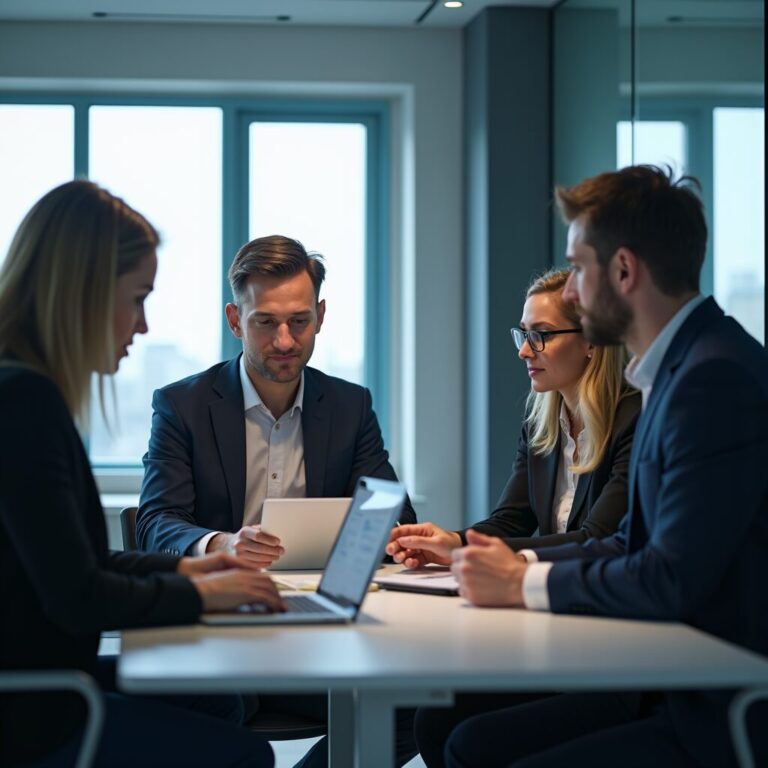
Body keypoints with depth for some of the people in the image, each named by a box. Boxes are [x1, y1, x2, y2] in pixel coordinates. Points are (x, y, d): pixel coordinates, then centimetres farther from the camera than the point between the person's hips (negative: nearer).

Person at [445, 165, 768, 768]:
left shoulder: (718, 378, -20)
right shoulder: (681, 366, 13)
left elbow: (673, 580, -24)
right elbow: (636, 545, 16)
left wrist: (525, 582, -11)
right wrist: (513, 562, 4)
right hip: (683, 690, 10)